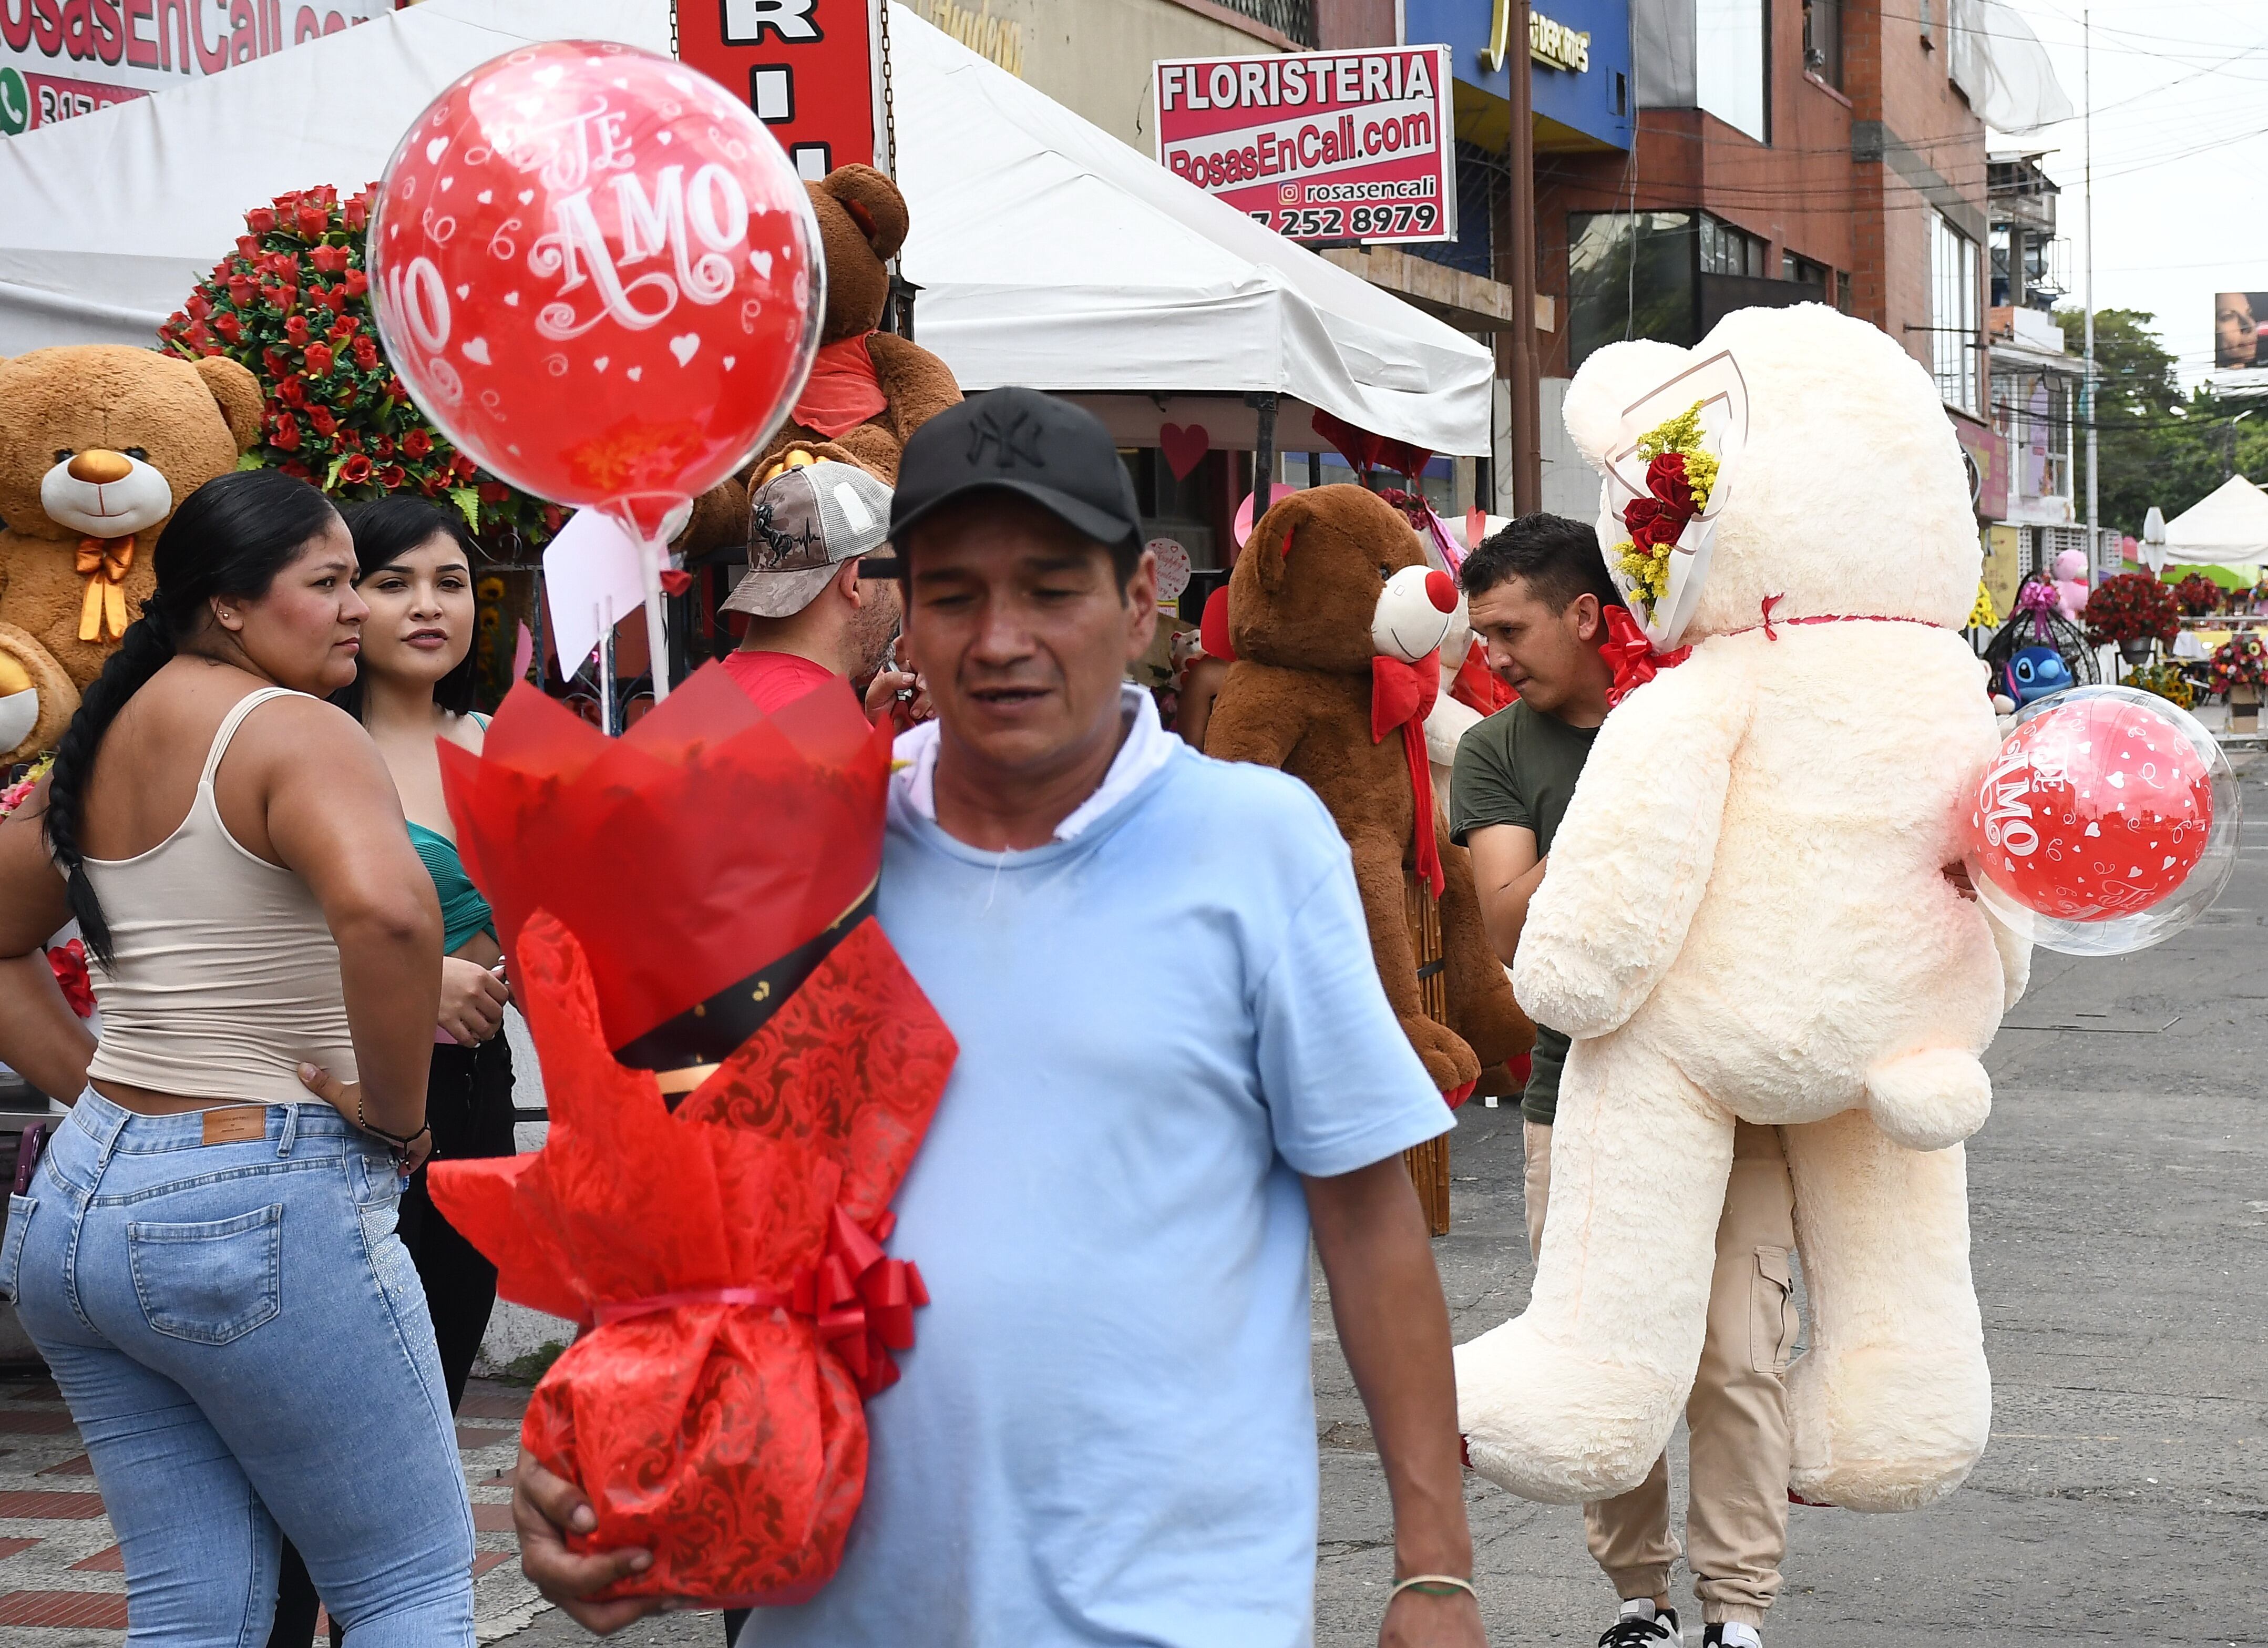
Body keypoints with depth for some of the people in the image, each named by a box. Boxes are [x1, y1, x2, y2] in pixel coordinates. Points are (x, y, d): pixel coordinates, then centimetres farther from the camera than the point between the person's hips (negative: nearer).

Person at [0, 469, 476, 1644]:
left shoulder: (104, 741, 12)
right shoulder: (293, 730, -13)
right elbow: (385, 908, -33)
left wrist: (99, 1087, 16)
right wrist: (394, 1110, -19)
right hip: (262, 1207, -8)